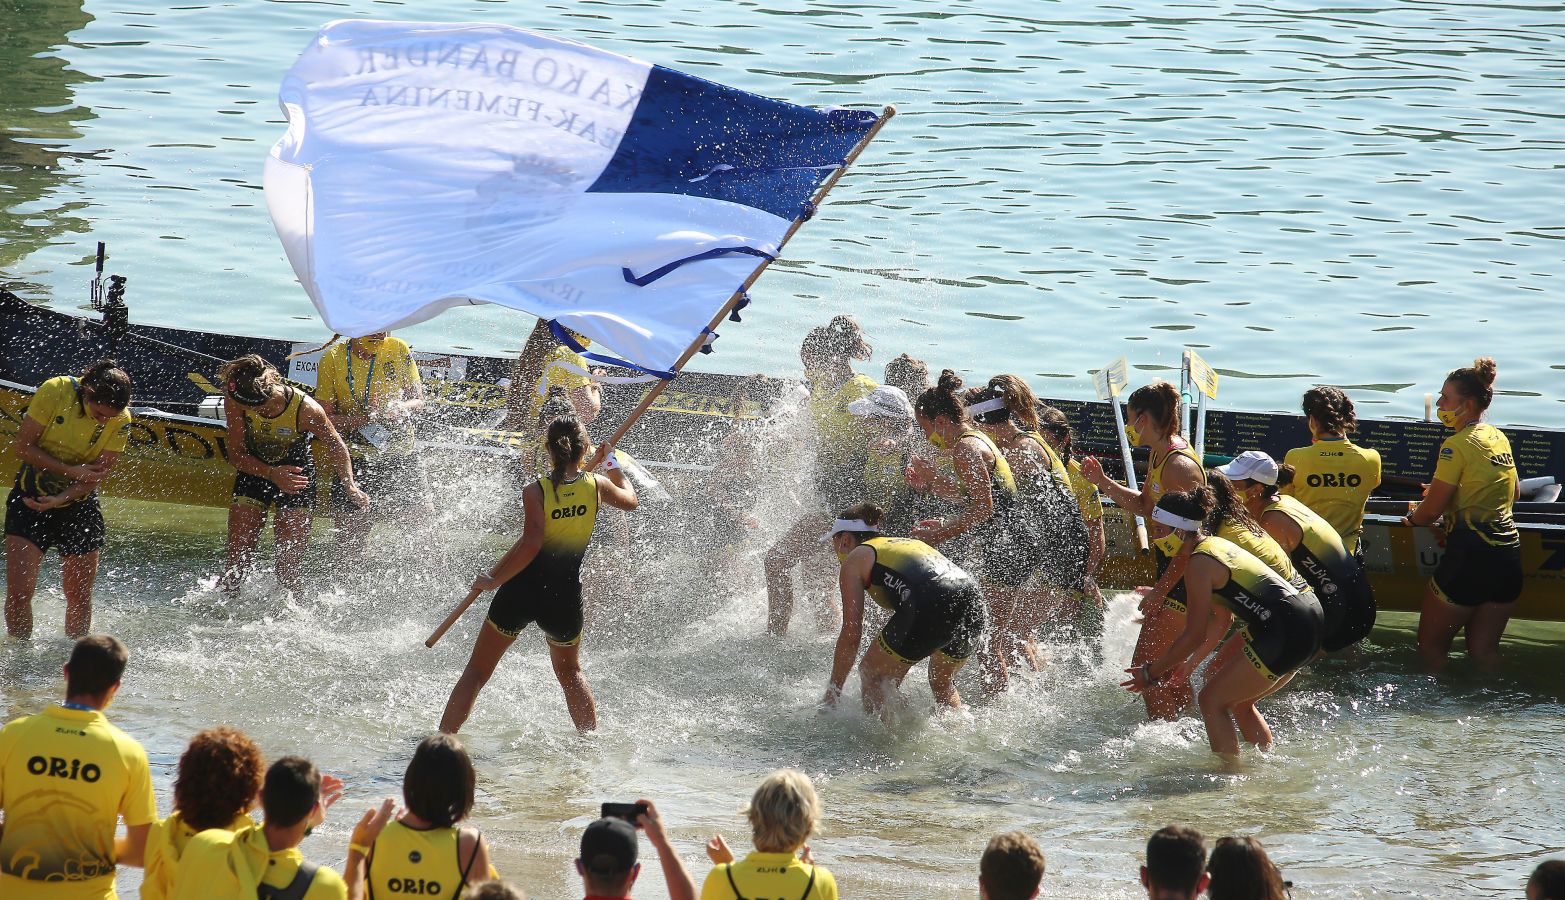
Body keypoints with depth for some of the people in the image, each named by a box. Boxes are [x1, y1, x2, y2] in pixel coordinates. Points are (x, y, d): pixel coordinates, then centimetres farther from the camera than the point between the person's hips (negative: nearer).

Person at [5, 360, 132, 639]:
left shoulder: (121, 421, -12)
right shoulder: (54, 392, -18)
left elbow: (99, 473, -10)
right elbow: (23, 446, -14)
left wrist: (61, 499, -24)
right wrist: (71, 471, -21)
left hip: (79, 505, 2)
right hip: (31, 500, -2)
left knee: (80, 597, 6)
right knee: (18, 592, -10)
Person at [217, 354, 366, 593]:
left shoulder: (306, 410, -30)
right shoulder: (235, 402, -25)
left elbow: (335, 444, -9)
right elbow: (236, 455, -16)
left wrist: (350, 486, -15)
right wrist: (271, 474, -31)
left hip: (296, 475, -2)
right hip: (253, 472, 2)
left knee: (287, 572, -5)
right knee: (236, 563, -1)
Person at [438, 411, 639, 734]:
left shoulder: (536, 491, -13)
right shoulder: (597, 485, -3)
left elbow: (531, 544, -23)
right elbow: (630, 500, 19)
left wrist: (493, 580, -15)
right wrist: (613, 467, 36)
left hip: (521, 590, -2)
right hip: (565, 596, 2)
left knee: (477, 671, 9)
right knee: (570, 673, 27)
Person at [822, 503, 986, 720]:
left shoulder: (855, 559, 17)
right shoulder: (909, 542, 37)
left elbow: (851, 635, 12)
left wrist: (832, 692, 19)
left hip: (932, 608, -7)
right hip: (974, 600, 7)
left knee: (871, 675, 14)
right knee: (941, 682, 31)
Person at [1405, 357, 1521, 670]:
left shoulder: (1457, 445, -13)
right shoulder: (1500, 438, 12)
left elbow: (1431, 510, -13)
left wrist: (1411, 518, 9)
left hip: (1470, 556, -8)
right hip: (1509, 554, 8)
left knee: (1430, 644, 6)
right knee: (1483, 650, 13)